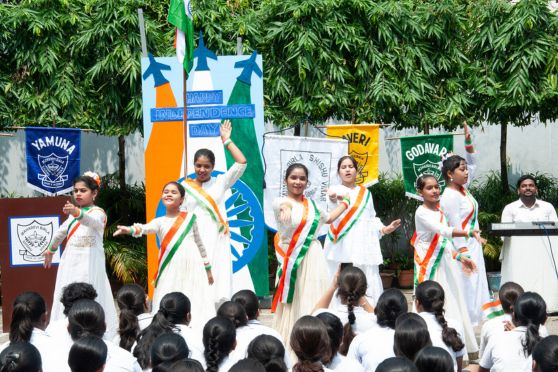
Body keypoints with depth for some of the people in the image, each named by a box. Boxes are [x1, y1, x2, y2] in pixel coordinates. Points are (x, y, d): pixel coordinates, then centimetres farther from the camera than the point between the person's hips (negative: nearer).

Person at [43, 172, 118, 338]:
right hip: (70, 263, 7)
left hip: (88, 265, -7)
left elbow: (92, 221, -34)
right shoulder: (73, 213, 13)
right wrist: (50, 250, 39)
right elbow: (61, 232, 29)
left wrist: (77, 213, -54)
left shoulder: (98, 212, -10)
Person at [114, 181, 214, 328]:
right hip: (170, 270, 0)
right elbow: (146, 228, -14)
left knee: (195, 305, -2)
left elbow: (199, 244, 18)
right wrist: (130, 229, -37)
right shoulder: (160, 221, 8)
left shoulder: (190, 218, 11)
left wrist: (208, 268, 19)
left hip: (192, 268, 0)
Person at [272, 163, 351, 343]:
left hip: (314, 259, 5)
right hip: (293, 261, -5)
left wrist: (345, 202, 36)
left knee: (315, 304, 4)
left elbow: (329, 218, 31)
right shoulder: (279, 202, -5)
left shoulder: (312, 204, 13)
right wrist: (286, 207, -49)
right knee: (293, 306, -6)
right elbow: (284, 205, -29)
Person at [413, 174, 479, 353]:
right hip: (429, 265, -8)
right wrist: (468, 233, -35)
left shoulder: (440, 212, 15)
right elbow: (443, 230, -25)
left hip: (445, 264, 8)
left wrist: (460, 257, 9)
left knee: (452, 305, 6)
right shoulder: (422, 213, -11)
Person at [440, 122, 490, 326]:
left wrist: (468, 141, 10)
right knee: (465, 288, -8)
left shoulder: (462, 188, 10)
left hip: (472, 246, 10)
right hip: (462, 247, -10)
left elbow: (473, 163, 22)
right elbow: (455, 227, -18)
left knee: (474, 287, 9)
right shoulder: (450, 197, -16)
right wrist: (463, 255, -20)